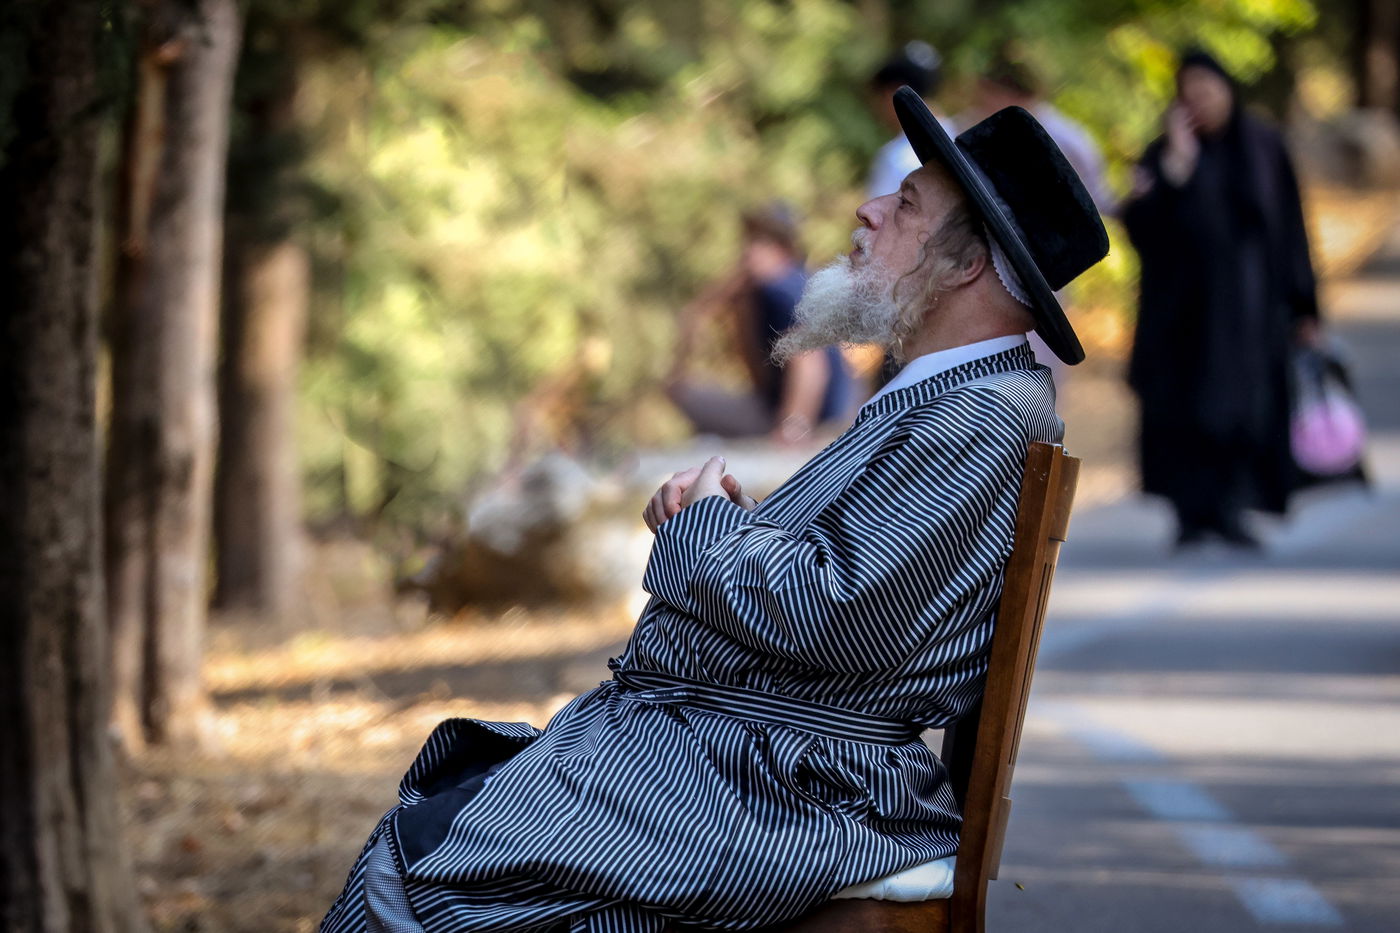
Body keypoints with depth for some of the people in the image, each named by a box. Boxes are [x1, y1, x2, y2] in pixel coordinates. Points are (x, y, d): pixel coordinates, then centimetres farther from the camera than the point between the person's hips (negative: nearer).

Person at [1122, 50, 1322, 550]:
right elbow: (1141, 228, -13)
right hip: (1186, 300, -1)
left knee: (1246, 408, 0)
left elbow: (1290, 227, 6)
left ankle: (1230, 512, 9)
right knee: (1187, 408, -4)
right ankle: (1191, 513, 2)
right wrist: (1177, 163, -19)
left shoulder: (1264, 147, 5)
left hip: (1250, 302, 1)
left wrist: (1302, 306, 2)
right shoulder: (1165, 153, 0)